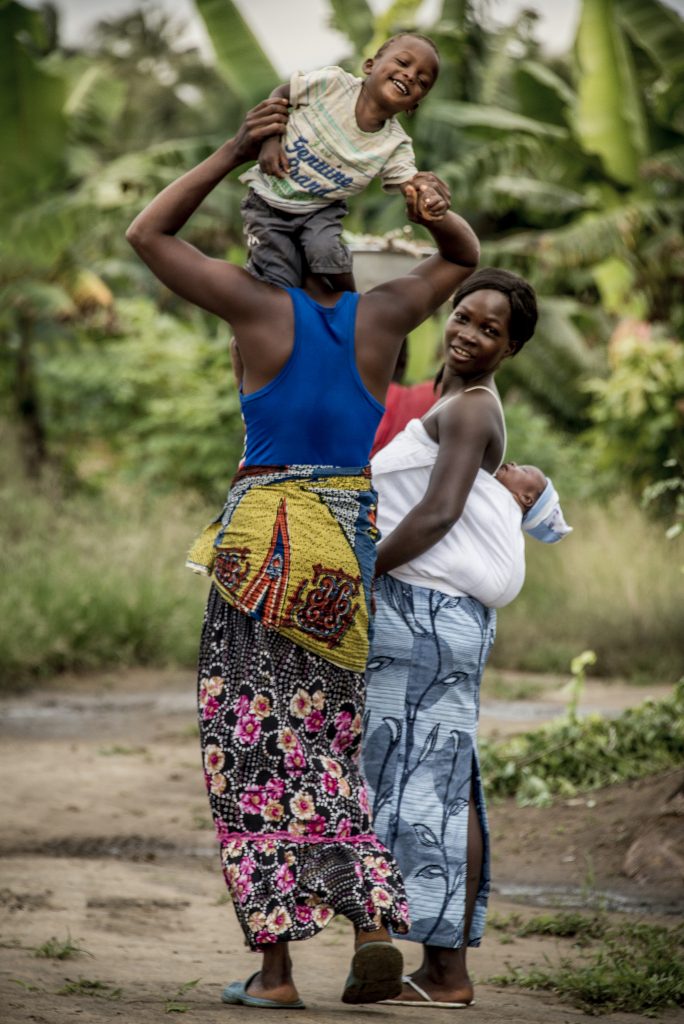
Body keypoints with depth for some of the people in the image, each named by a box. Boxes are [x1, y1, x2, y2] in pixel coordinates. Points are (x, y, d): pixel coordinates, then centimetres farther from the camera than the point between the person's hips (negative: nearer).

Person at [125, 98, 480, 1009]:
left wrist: (232, 153, -1)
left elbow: (147, 234, 3)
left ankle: (275, 966, -4)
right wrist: (428, 211, 0)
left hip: (266, 536, -4)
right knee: (328, 744, 14)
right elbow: (465, 257, 22)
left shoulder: (262, 305, -6)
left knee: (254, 746, 0)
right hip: (353, 538, 4)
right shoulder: (384, 315, 3)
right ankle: (373, 923, -3)